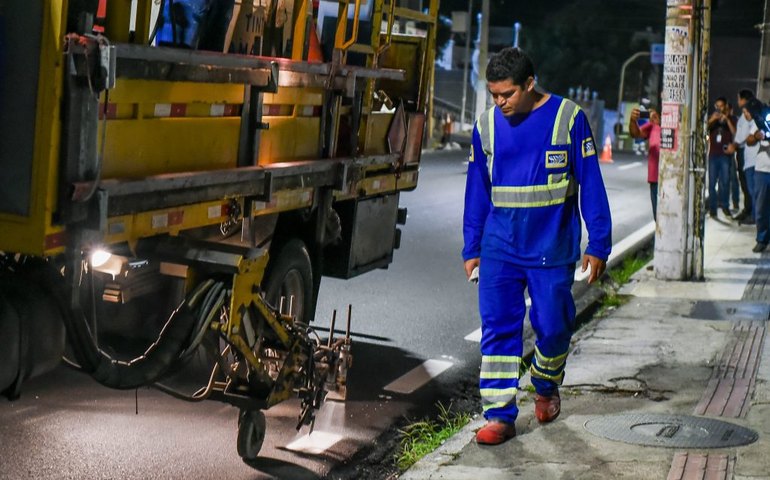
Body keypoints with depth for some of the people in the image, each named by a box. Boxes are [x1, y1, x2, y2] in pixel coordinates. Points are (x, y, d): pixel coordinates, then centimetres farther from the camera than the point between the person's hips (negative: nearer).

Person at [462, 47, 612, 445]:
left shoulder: (568, 118, -4)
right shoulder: (487, 124, 5)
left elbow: (591, 184, -2)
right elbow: (477, 190, 12)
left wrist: (598, 245, -4)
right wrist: (472, 249, 11)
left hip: (553, 245, -2)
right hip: (500, 244, 2)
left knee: (552, 326, 6)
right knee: (497, 328, -5)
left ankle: (546, 387, 34)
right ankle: (500, 415, 0)